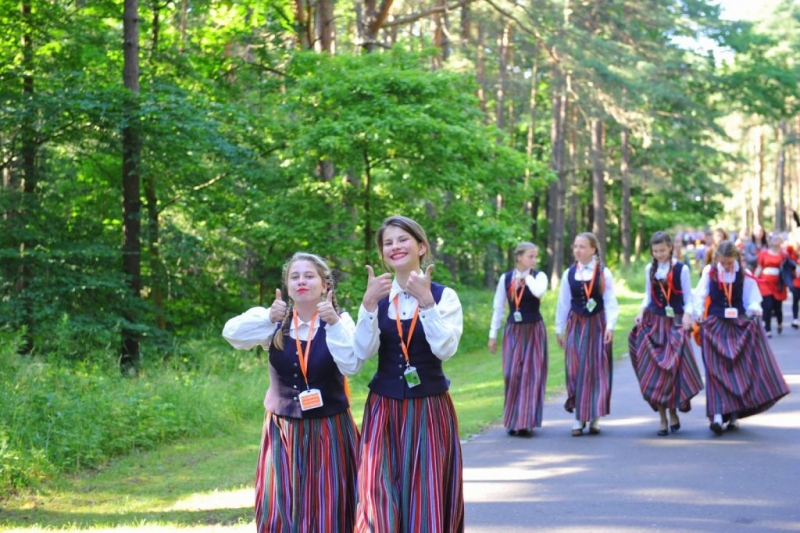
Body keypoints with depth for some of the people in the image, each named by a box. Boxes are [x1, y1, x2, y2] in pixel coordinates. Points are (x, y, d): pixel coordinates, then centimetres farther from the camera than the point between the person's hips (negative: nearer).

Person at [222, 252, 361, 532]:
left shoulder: (340, 320, -4)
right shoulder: (276, 322, 0)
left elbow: (352, 365, -19)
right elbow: (231, 334, -14)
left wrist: (334, 324, -29)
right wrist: (267, 318, -28)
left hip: (328, 430, -2)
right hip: (283, 430, 2)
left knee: (328, 509, 4)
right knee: (280, 509, 4)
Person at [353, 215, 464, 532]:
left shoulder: (444, 296, -2)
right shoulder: (378, 297, 4)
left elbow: (445, 349, -17)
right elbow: (363, 352, -9)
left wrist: (425, 301, -23)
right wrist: (369, 303, -20)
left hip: (430, 411, -2)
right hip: (384, 411, 2)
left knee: (427, 499, 3)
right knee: (379, 499, -1)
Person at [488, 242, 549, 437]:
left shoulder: (539, 276, -2)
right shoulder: (505, 278, 2)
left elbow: (539, 292, -26)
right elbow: (498, 307, 7)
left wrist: (527, 277, -12)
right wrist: (493, 333, 5)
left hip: (534, 330, -1)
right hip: (513, 331, 1)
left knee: (531, 374, -4)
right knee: (512, 374, -1)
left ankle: (526, 422, -2)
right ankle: (512, 420, 12)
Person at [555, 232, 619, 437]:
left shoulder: (603, 273, -3)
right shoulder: (569, 274, 4)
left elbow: (610, 302, -6)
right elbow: (563, 303, 9)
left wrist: (610, 326, -16)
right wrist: (559, 329, 11)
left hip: (597, 324, -2)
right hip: (575, 325, 2)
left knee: (597, 369, 1)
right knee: (576, 368, -2)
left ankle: (594, 417, 9)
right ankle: (578, 418, 4)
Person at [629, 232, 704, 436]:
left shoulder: (681, 269, -4)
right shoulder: (649, 269, 8)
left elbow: (688, 299, -1)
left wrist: (687, 314, -18)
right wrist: (642, 312, 1)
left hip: (675, 324, -3)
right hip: (653, 323, 3)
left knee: (674, 369, -4)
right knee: (655, 371, -2)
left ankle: (673, 413, 15)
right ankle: (663, 419, 5)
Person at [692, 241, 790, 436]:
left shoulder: (745, 274, -2)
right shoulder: (709, 272, -1)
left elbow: (752, 299, 0)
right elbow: (700, 296, 0)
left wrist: (754, 310, -20)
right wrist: (697, 315, -14)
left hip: (740, 325, 1)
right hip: (715, 326, -1)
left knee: (740, 369, 1)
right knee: (716, 371, -8)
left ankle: (734, 414, 10)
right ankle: (717, 415, -16)